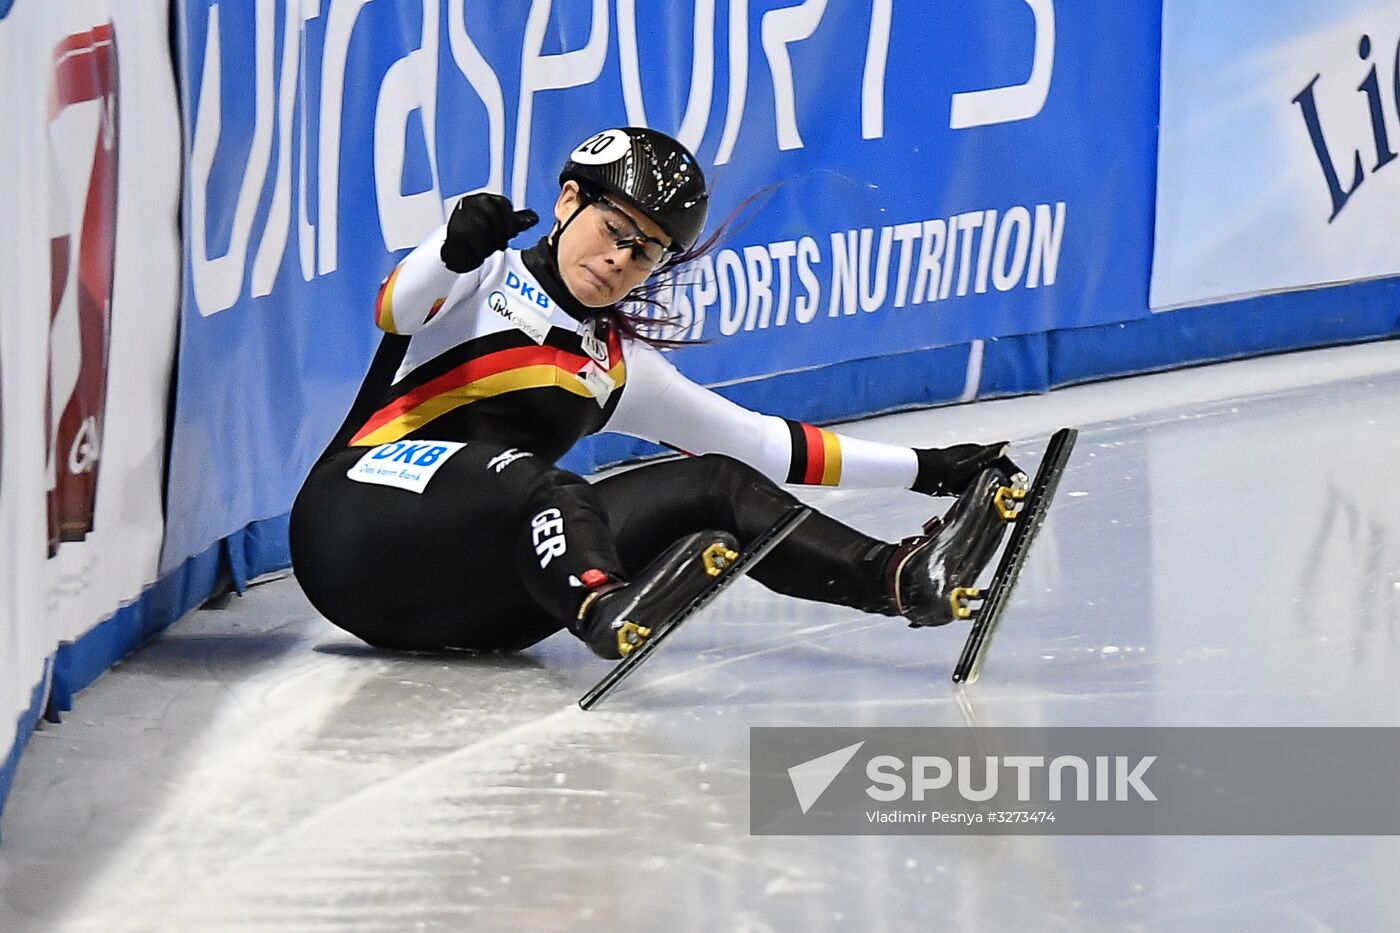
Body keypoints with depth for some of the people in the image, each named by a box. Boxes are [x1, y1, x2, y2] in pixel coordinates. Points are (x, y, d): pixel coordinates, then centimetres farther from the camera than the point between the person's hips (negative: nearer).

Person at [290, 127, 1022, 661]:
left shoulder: (620, 368, 21)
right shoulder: (484, 278, 5)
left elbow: (763, 445, 23)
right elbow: (398, 308, -18)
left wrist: (924, 470, 18)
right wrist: (455, 249, -41)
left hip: (472, 606, 6)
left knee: (715, 486, -7)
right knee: (524, 475, -36)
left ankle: (905, 581, -26)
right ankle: (605, 610, -64)